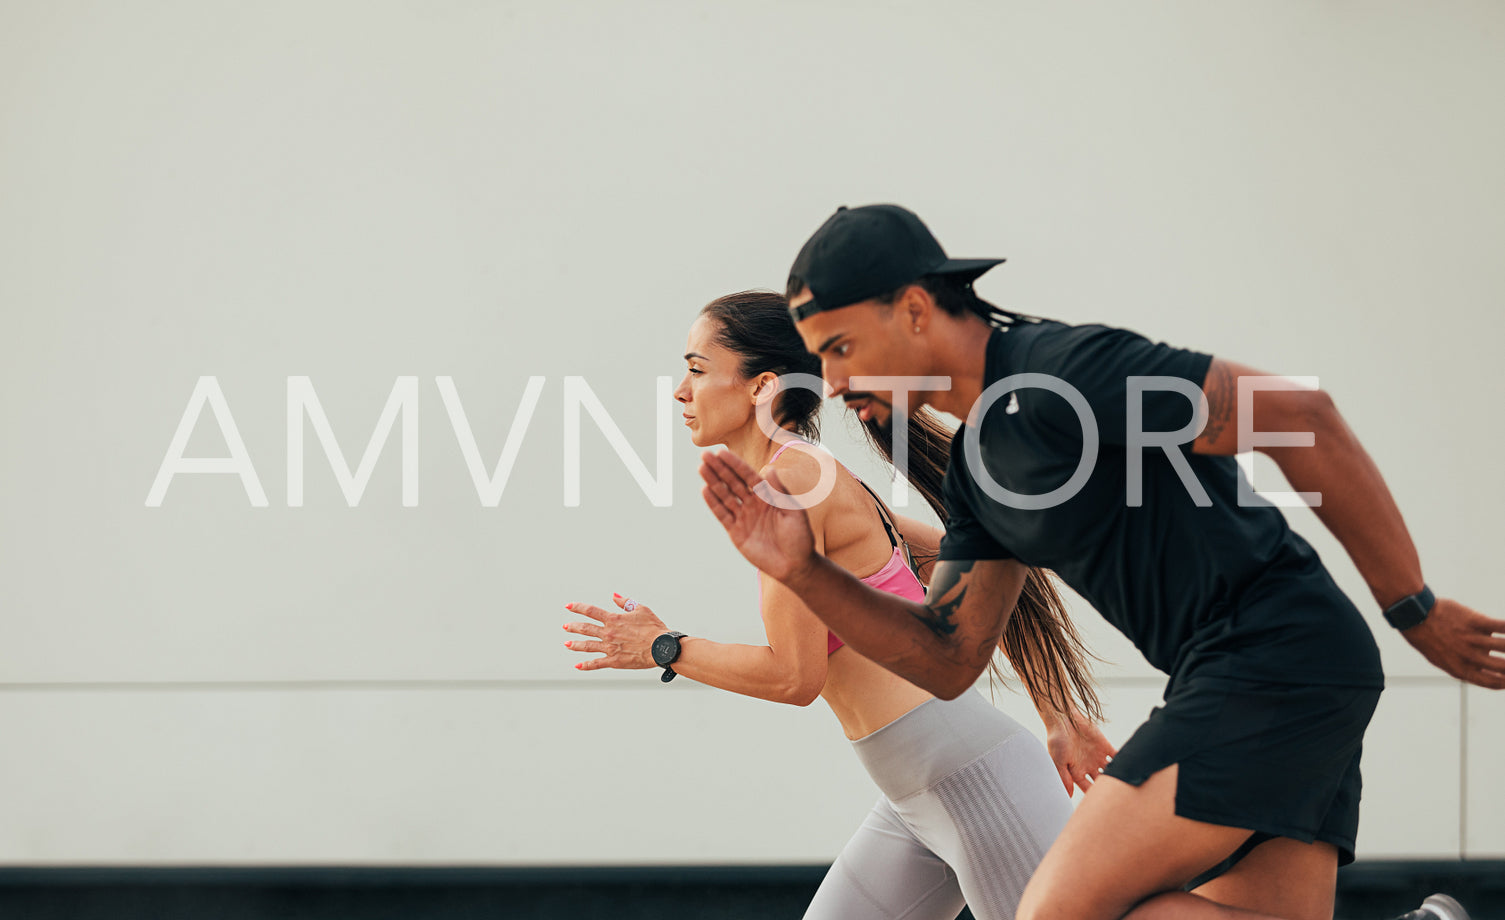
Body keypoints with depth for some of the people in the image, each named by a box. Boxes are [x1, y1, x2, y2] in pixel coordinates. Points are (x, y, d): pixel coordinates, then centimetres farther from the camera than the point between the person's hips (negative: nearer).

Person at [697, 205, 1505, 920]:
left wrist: (1414, 611, -11)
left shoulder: (1059, 369, -14)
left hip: (1276, 654, -10)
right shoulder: (976, 466, 16)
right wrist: (802, 571, 5)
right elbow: (946, 660, 19)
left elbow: (1301, 416, -17)